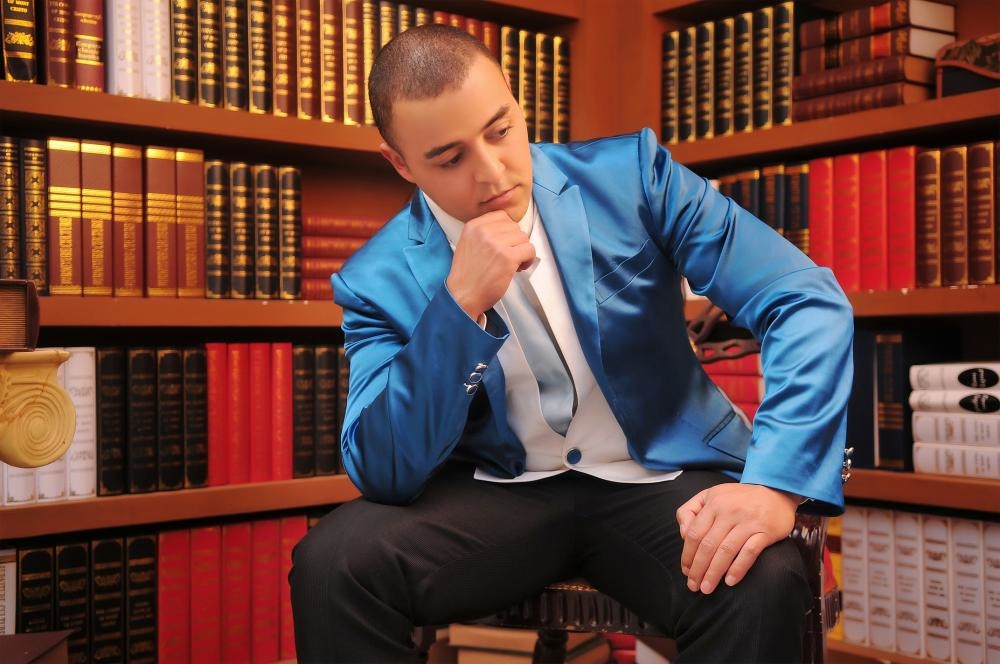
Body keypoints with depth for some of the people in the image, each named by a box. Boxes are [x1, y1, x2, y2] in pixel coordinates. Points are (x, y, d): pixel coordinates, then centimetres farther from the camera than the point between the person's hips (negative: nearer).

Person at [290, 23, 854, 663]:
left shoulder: (629, 174, -8)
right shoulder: (380, 279, -6)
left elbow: (810, 302, -13)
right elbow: (384, 474, -13)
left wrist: (775, 484, -28)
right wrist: (459, 303, -24)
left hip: (658, 478, 0)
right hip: (498, 495, 1)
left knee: (762, 584, -32)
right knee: (332, 563, -24)